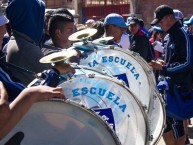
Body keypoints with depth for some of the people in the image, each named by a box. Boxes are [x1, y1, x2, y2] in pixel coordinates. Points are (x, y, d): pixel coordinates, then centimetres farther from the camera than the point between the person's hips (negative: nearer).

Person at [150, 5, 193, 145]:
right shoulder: (169, 36, 13)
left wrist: (164, 69, -20)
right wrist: (163, 63, 2)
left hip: (180, 86, -9)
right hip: (168, 84, 9)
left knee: (176, 121, -3)